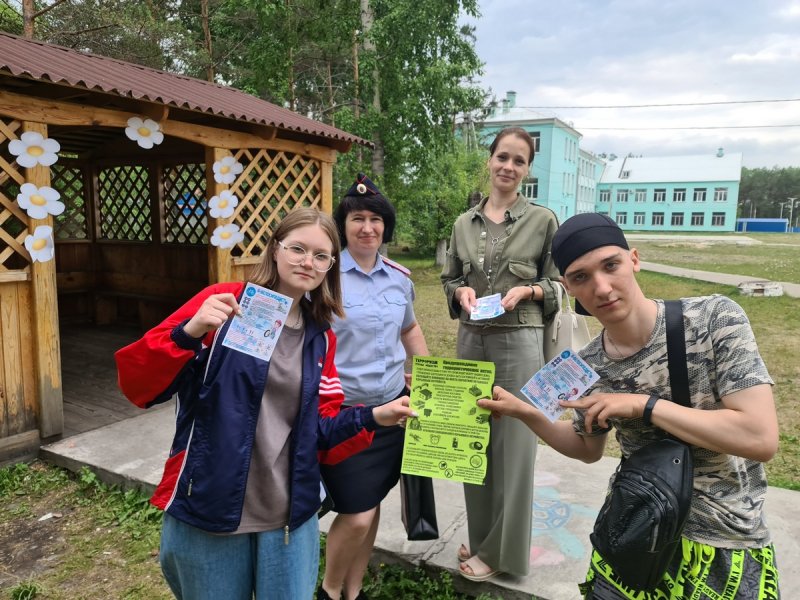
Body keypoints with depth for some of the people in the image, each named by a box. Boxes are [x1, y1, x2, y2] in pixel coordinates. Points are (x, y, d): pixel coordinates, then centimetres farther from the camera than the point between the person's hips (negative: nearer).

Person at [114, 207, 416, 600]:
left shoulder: (320, 338, 5)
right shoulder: (222, 304, -9)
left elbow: (319, 430, 6)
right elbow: (138, 386, -12)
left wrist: (374, 417, -9)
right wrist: (189, 333, -28)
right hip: (209, 512, -3)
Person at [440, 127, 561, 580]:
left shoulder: (543, 220, -2)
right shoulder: (464, 223, 8)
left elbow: (556, 283, 3)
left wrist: (527, 290, -16)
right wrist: (462, 291, -6)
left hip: (519, 341, -4)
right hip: (472, 340, 4)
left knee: (513, 444, 3)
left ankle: (502, 551, 21)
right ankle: (480, 536, 32)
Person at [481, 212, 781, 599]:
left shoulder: (715, 318, -19)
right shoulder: (587, 366, -8)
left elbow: (762, 439, -23)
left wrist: (642, 404, -24)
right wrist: (524, 412, -6)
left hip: (724, 547, -3)